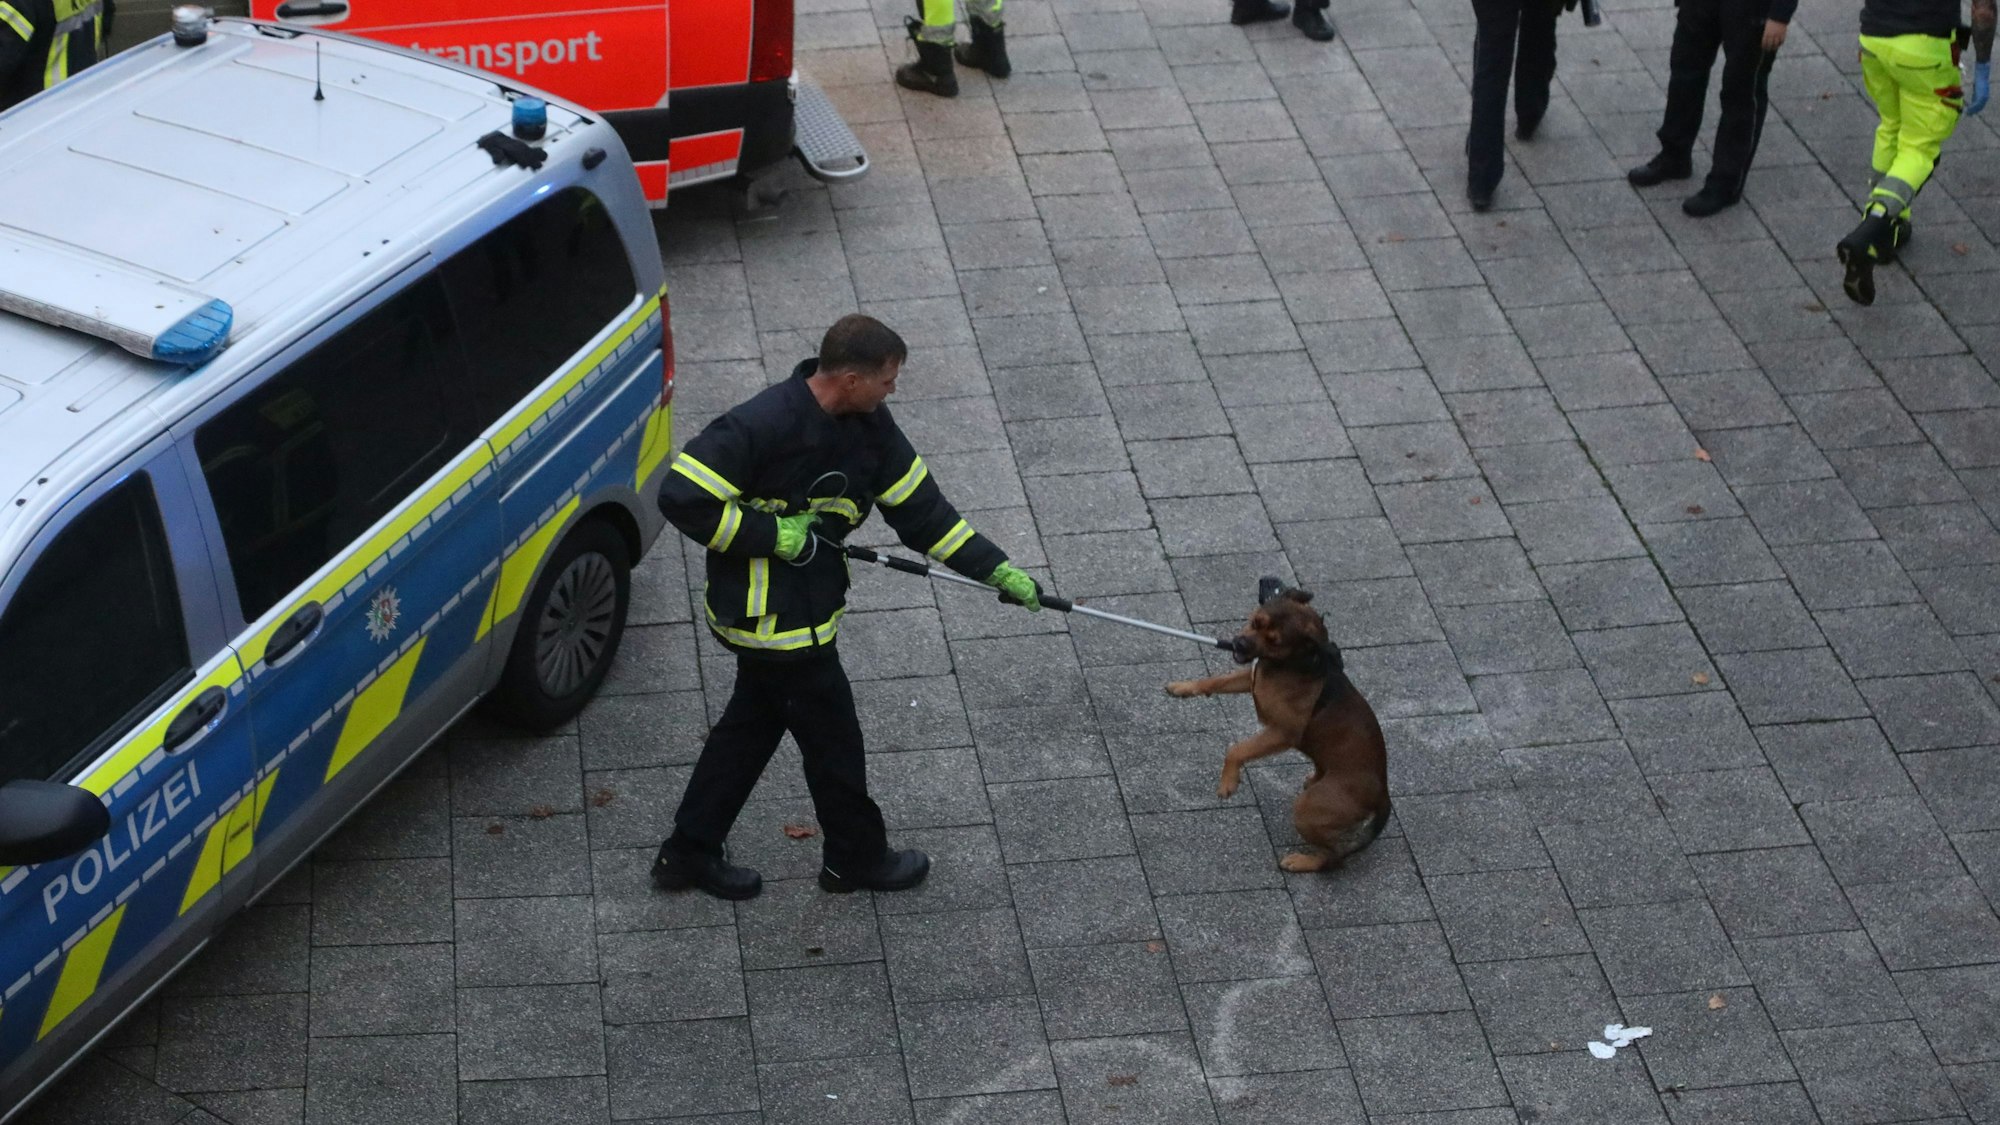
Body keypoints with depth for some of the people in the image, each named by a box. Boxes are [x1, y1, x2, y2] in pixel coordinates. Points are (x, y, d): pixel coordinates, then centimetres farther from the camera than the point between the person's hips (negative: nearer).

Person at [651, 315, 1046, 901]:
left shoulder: (868, 424, -2)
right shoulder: (760, 427, -27)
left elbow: (920, 507, 4)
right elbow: (682, 497, -26)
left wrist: (998, 570, 1)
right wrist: (771, 533, -24)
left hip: (806, 605, 9)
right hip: (774, 617, -9)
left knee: (753, 724, 20)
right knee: (831, 737, 8)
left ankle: (688, 853, 34)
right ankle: (856, 857, 31)